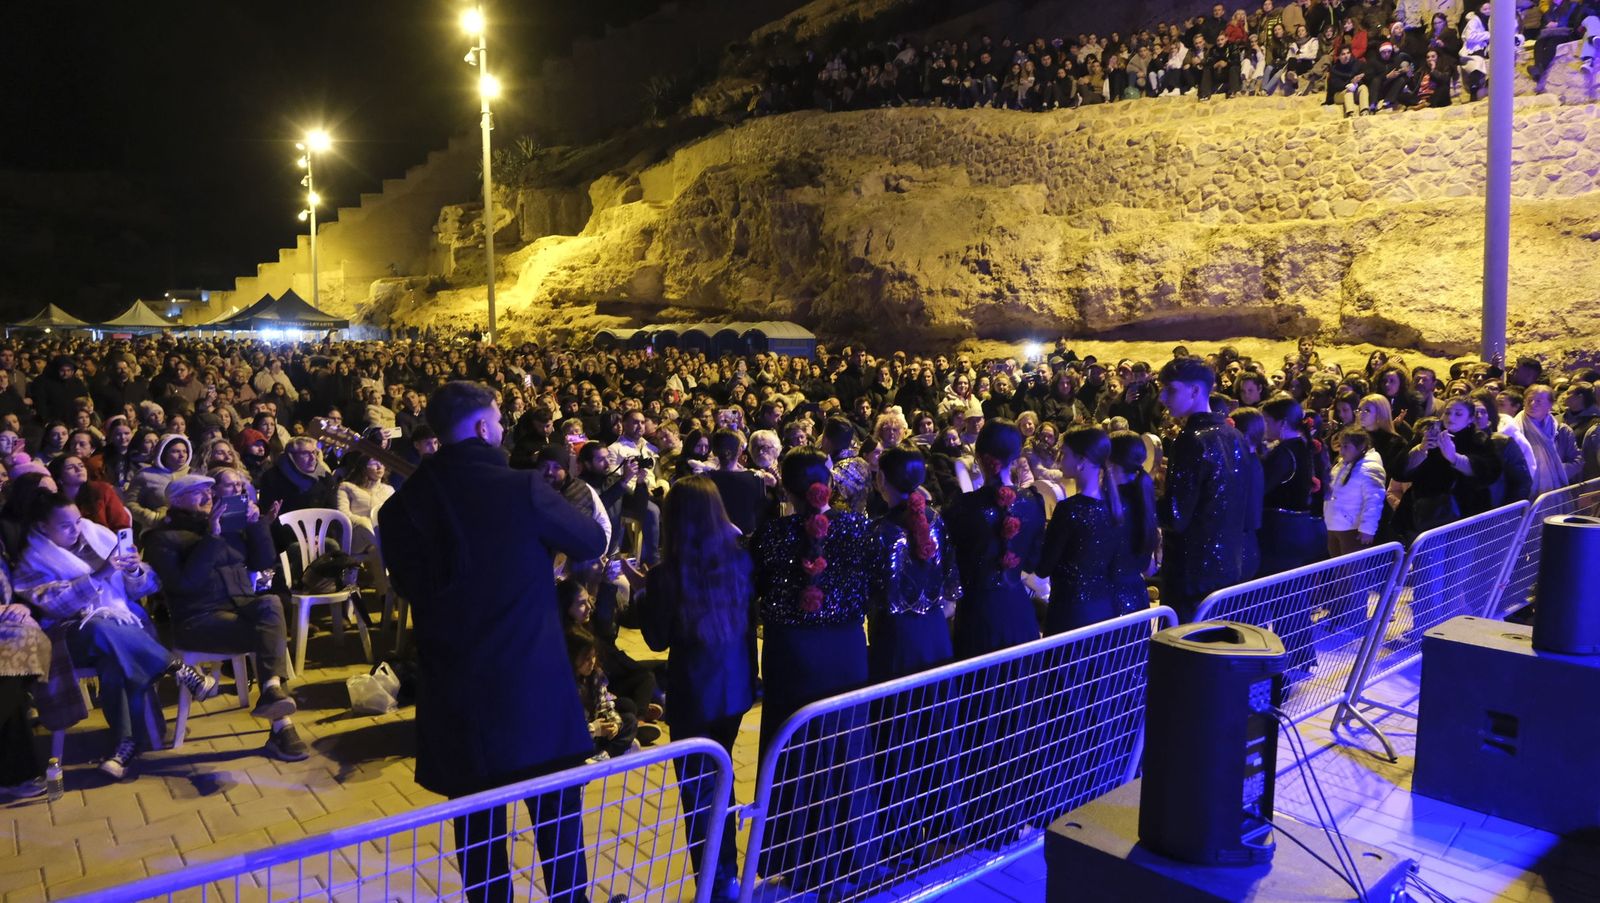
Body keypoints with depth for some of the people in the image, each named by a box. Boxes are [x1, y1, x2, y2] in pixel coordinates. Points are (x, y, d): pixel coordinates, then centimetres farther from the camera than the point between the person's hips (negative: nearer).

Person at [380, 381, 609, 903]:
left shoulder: (402, 506, -5)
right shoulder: (523, 489, -15)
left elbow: (409, 586, 12)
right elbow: (593, 544, 1)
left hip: (454, 687, 3)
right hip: (533, 681, -3)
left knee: (477, 823, 16)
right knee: (557, 815, 14)